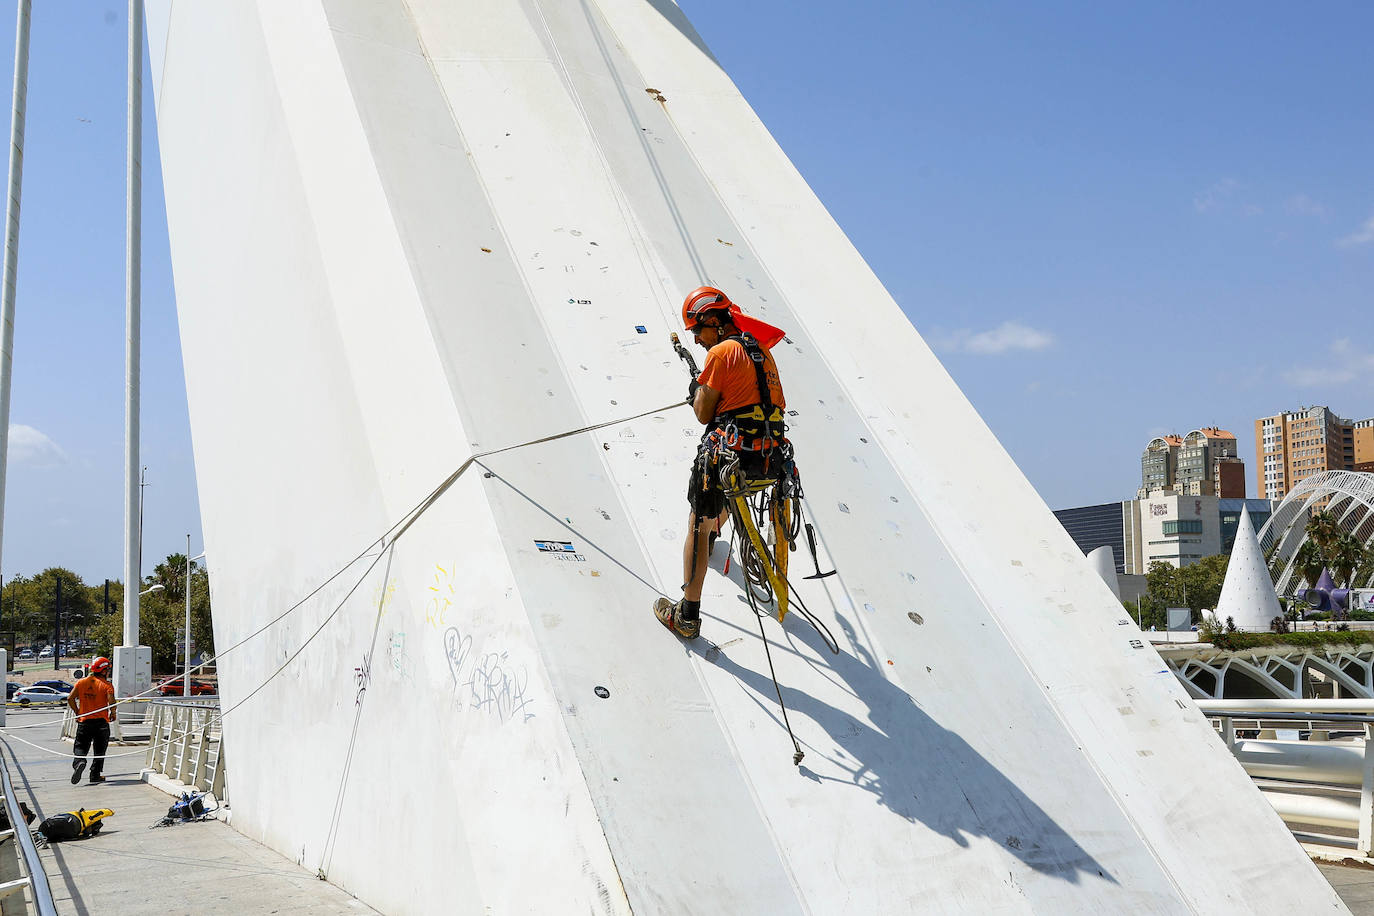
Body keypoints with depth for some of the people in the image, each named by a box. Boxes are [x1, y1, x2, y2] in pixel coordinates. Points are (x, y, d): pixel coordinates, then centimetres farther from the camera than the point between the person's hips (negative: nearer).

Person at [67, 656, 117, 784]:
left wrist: (77, 712, 11)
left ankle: (79, 762, -21)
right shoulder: (107, 685, -6)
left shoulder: (81, 682, 6)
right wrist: (112, 714, -1)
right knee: (99, 750, 12)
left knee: (80, 746, 9)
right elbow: (111, 701, -19)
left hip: (84, 721, 2)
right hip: (101, 722, -2)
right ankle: (95, 775, 13)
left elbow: (70, 698, 1)